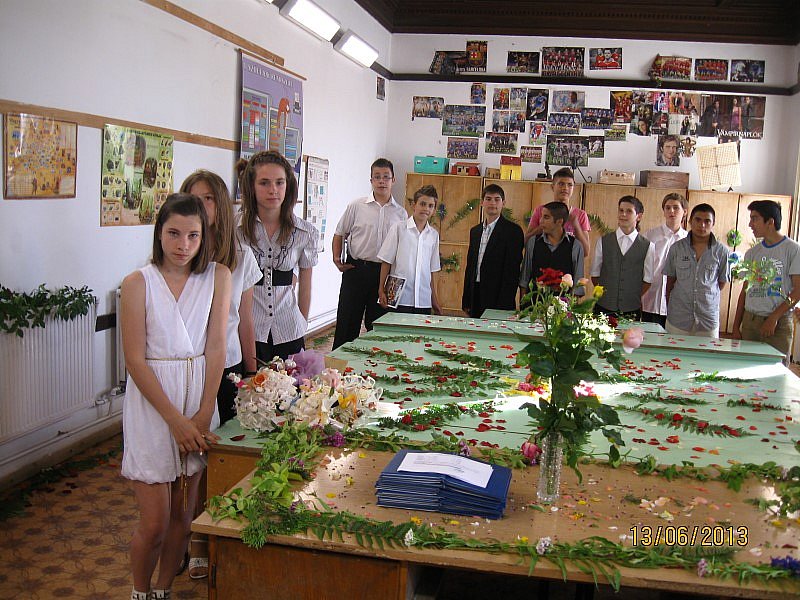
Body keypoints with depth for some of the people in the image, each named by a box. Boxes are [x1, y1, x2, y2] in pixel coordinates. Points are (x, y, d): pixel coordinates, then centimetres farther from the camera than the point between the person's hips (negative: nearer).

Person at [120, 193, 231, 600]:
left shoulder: (218, 276, 0)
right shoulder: (139, 283, -7)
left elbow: (215, 347, -3)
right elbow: (135, 360, -9)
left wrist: (203, 414, -9)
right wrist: (175, 419, -13)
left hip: (199, 398, 3)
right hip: (151, 404, -2)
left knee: (183, 516, 12)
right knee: (153, 524, 2)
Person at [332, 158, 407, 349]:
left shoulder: (401, 213, 7)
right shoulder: (356, 206, 2)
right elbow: (340, 233, 9)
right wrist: (337, 257, -6)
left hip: (384, 272, 2)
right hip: (356, 268, -1)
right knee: (347, 321, 2)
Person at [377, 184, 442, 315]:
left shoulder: (434, 235, 10)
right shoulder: (399, 228, -2)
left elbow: (431, 270, 15)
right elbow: (386, 262, 0)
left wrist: (434, 299, 15)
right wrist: (381, 291, -4)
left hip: (424, 301, 3)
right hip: (399, 299, -3)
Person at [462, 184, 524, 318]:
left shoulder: (513, 231, -6)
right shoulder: (475, 231, 14)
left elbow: (512, 271, -11)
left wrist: (504, 306, -16)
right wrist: (466, 301, 12)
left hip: (497, 297, -6)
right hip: (475, 295, 6)